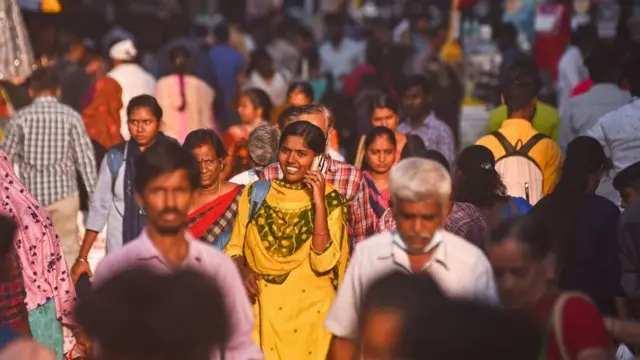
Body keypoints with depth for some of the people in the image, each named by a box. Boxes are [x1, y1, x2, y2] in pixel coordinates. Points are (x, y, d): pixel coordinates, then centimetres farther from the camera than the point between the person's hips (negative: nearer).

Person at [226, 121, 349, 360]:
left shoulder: (330, 200, -6)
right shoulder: (256, 192, 1)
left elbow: (323, 263, -17)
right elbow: (234, 247, 5)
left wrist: (318, 203, -20)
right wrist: (242, 269, -15)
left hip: (309, 313, -2)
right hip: (261, 310, 2)